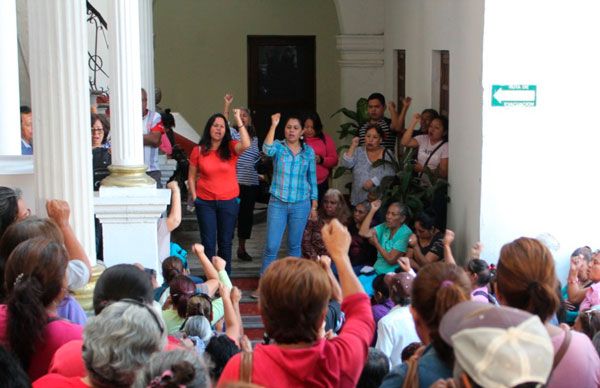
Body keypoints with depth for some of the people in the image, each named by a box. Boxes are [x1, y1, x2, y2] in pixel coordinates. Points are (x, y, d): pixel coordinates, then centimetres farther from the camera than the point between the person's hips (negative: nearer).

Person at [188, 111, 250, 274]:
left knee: (225, 242, 10)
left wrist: (238, 120, -25)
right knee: (208, 242, 5)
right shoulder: (199, 150, 0)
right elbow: (191, 177, 7)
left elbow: (246, 145, -26)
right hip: (205, 202, 0)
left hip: (229, 201, 0)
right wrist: (194, 197, -1)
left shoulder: (231, 148, -3)